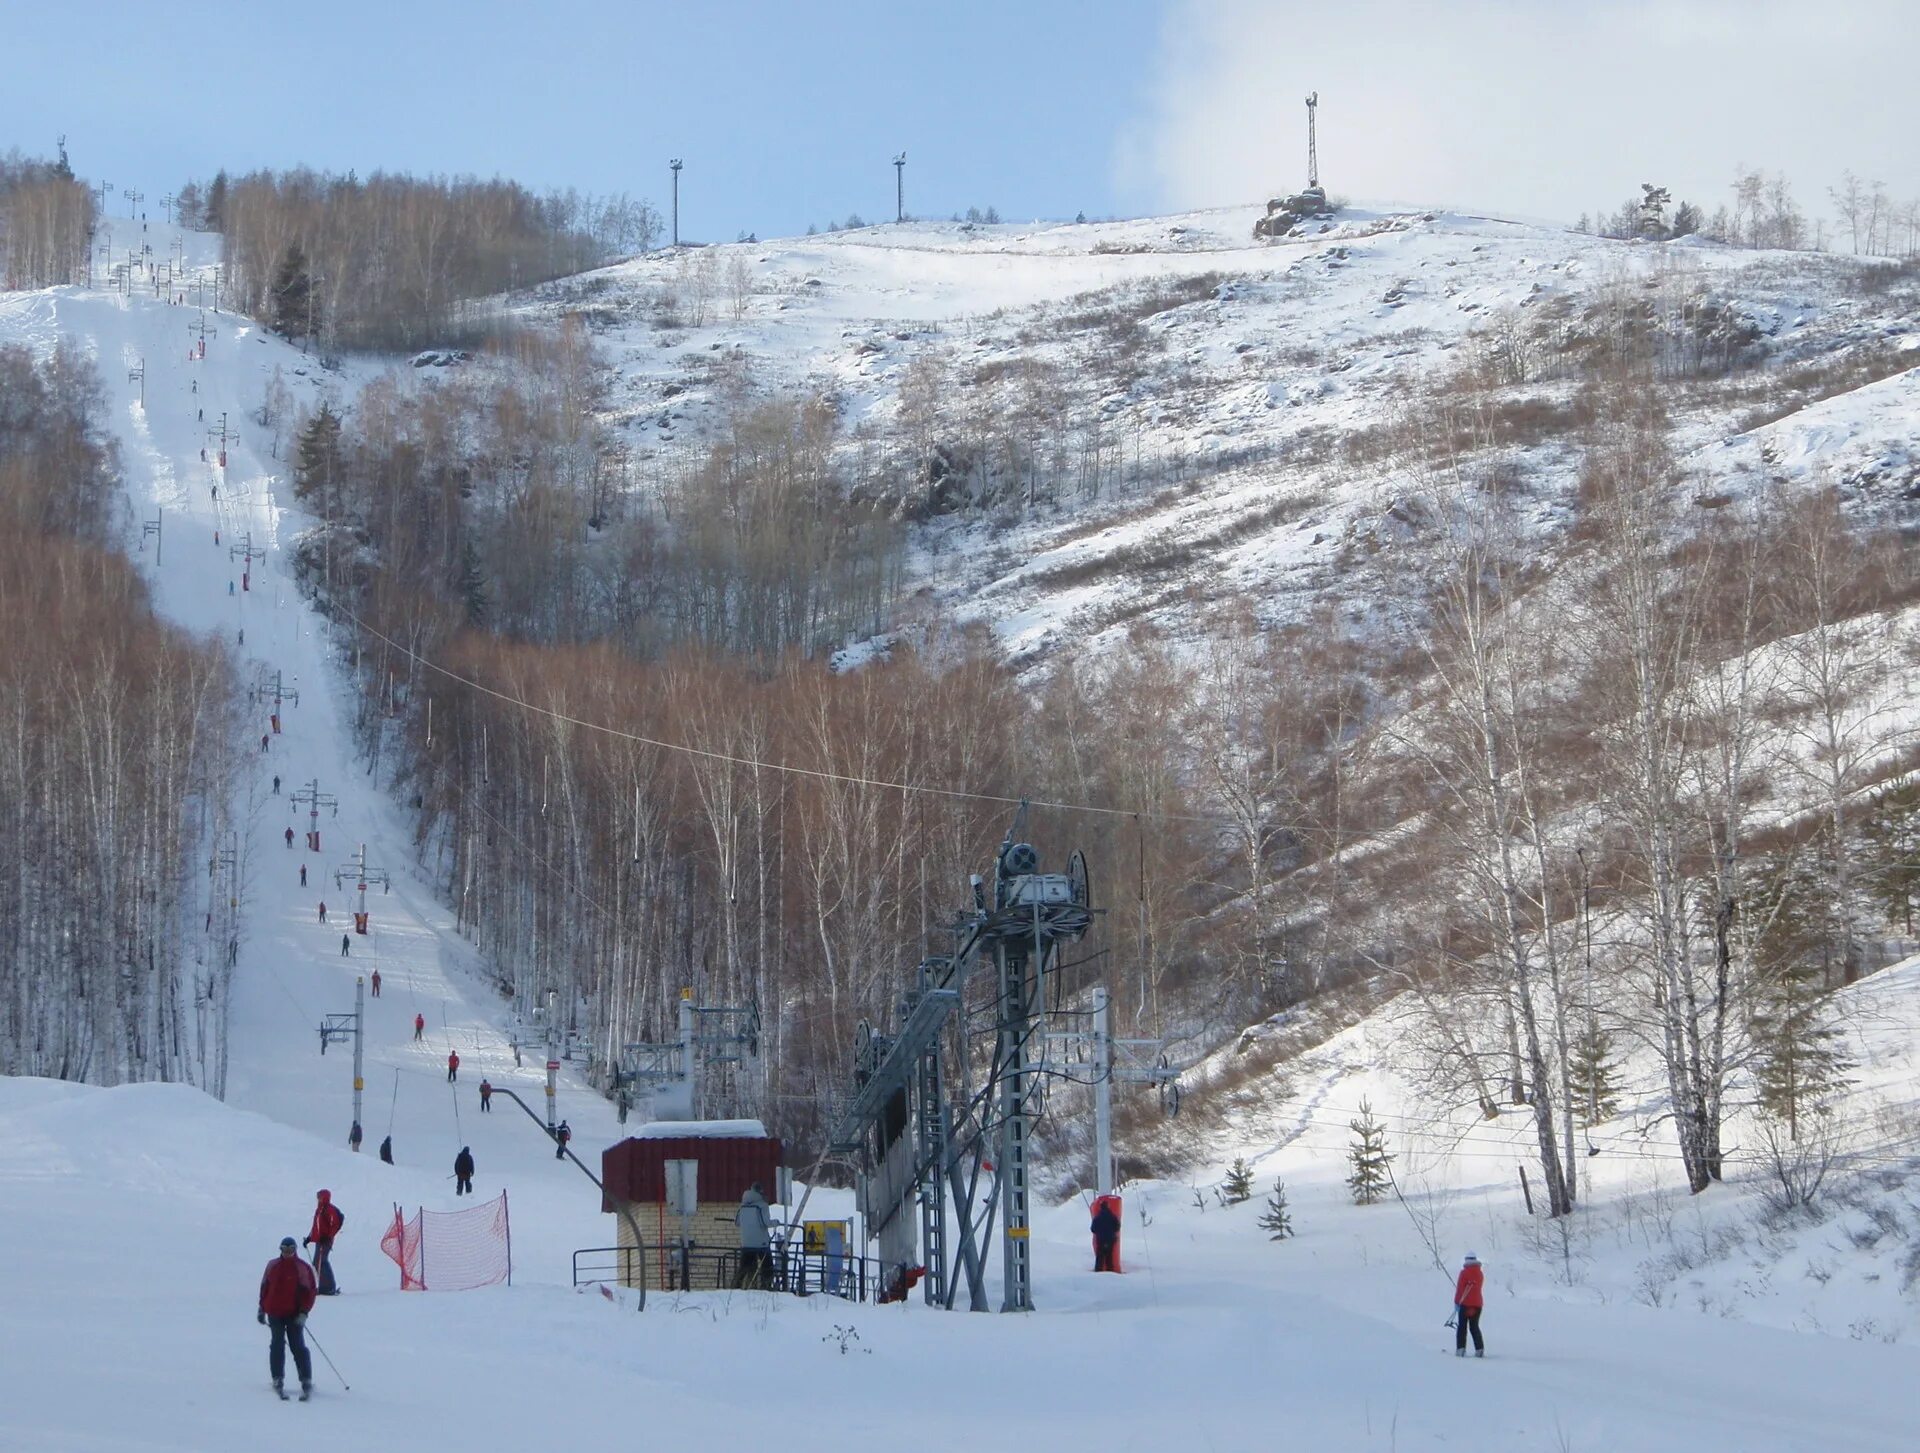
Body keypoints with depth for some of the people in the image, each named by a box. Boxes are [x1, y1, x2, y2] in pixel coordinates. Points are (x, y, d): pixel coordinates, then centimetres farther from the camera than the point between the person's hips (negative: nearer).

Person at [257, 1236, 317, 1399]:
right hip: (275, 1313, 3)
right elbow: (265, 1288, 14)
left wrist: (303, 1312, -12)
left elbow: (310, 1292, -4)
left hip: (294, 1315, -3)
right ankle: (278, 1380, 11)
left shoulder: (303, 1269, -2)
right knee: (277, 1346, 4)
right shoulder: (273, 1266, 7)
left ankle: (306, 1382, -6)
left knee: (298, 1347, -6)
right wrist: (262, 1309, 14)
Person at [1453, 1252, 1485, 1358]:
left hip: (1466, 1303, -5)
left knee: (1462, 1327, 1)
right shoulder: (1480, 1274, 7)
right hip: (1478, 1303, 5)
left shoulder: (1464, 1273, -11)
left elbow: (1460, 1288, -12)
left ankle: (1460, 1349, -8)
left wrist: (1457, 1302, -6)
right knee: (1474, 1327, 11)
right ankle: (1479, 1349, 0)